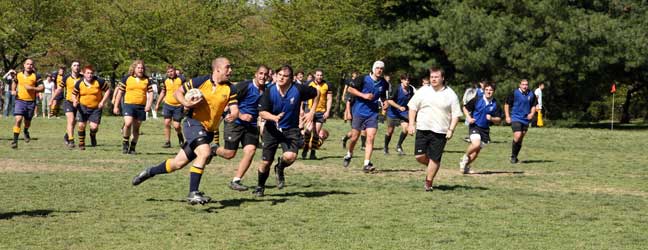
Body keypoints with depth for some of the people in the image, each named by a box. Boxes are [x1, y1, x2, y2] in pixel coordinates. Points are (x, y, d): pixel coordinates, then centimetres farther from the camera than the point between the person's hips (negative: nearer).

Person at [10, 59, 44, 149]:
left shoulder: (36, 76, -5)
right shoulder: (18, 75, 3)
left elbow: (42, 88, -8)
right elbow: (14, 82, 25)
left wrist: (32, 88, -21)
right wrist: (13, 90, 8)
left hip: (31, 102, 0)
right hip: (20, 100, 0)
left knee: (27, 122, 14)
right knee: (18, 120, -16)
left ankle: (26, 131, 50)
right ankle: (15, 141, -14)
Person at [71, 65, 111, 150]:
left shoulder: (99, 81, -13)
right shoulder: (79, 83, -7)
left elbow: (108, 90, -3)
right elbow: (74, 94, 6)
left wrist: (103, 101, -10)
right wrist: (74, 101, -17)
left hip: (96, 108, -2)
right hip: (83, 107, 2)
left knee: (94, 127, -12)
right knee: (81, 125, -4)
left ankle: (93, 136, 24)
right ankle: (81, 143, 16)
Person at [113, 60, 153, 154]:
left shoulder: (147, 80, 9)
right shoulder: (127, 79, 2)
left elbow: (150, 93, 9)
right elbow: (120, 92, 6)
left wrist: (149, 104, -7)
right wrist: (116, 106, 4)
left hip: (141, 106, 3)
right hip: (129, 104, -3)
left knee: (136, 128, 7)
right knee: (128, 123, -22)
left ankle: (132, 148, 18)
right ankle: (125, 143, 0)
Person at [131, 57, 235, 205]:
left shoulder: (229, 89, 0)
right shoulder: (200, 81, -5)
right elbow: (178, 92, 4)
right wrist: (186, 103, -15)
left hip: (208, 131, 4)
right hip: (193, 122, -4)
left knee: (178, 163, 8)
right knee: (205, 152, -29)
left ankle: (149, 172, 33)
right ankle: (193, 193, -24)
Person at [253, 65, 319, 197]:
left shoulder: (298, 90, -13)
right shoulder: (269, 91, -12)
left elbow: (316, 93, 6)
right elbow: (262, 112, -13)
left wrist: (312, 112, 2)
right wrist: (274, 117, -33)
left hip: (291, 130, 0)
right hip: (272, 130, 1)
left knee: (290, 156, -26)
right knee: (265, 162, 2)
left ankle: (280, 168, 12)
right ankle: (260, 187, 30)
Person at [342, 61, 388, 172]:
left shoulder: (384, 83, 5)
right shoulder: (363, 79, -8)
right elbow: (350, 89, -5)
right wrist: (363, 95, -15)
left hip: (373, 114, 2)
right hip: (359, 112, -2)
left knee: (371, 138, -11)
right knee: (355, 137, 5)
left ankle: (367, 164, -12)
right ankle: (349, 155, 35)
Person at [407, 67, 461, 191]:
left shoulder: (450, 95, 1)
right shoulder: (423, 91, 5)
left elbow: (456, 114, 3)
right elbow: (412, 107, 10)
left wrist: (451, 129, -7)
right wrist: (411, 124, 1)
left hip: (440, 132, -2)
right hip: (422, 129, 2)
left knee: (435, 159, -2)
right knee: (420, 156, -5)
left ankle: (428, 183, 11)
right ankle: (432, 166, 25)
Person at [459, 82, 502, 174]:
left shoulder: (496, 105, -2)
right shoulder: (477, 100, -6)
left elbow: (498, 119, 2)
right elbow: (465, 108, 5)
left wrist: (491, 118, -18)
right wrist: (468, 118, -9)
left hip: (485, 129, 4)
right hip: (474, 126, -4)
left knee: (477, 150, 9)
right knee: (476, 144, -26)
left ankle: (465, 166, 28)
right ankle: (465, 157, 3)